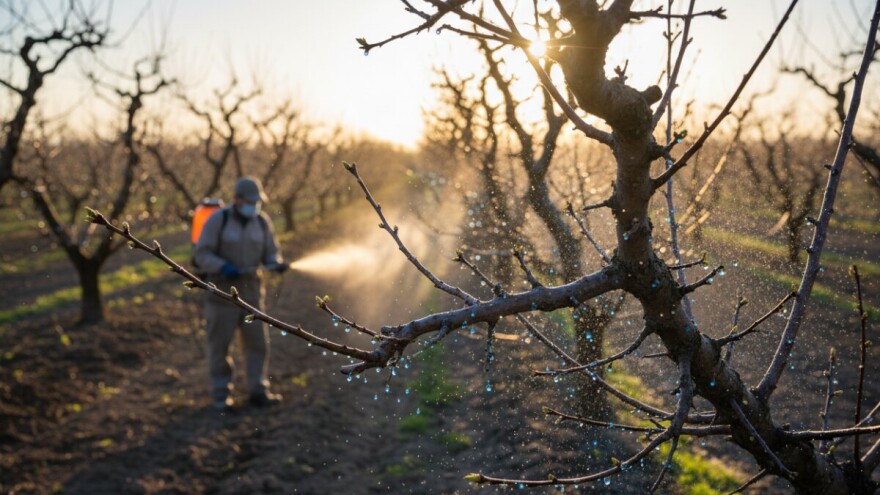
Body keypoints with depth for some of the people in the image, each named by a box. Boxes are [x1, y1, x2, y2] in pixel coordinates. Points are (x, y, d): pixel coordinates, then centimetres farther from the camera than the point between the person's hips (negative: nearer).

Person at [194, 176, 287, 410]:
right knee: (220, 343, 4)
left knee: (257, 341, 3)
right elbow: (202, 255, -12)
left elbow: (271, 253, 5)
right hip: (222, 291, -4)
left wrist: (277, 264, -18)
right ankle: (221, 394, 16)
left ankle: (258, 392, 12)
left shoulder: (262, 221, 0)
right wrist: (224, 267, -29)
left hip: (251, 290, 4)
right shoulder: (218, 220, -12)